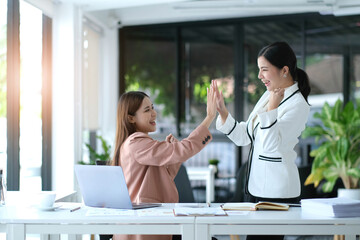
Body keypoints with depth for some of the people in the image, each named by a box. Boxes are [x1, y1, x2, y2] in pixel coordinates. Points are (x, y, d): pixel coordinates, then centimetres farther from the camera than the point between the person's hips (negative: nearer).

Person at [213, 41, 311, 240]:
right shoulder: (268, 96, 11)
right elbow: (244, 137, 12)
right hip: (255, 186, 8)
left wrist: (271, 109, -26)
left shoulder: (298, 105, -13)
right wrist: (222, 111, 2)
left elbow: (271, 145, -22)